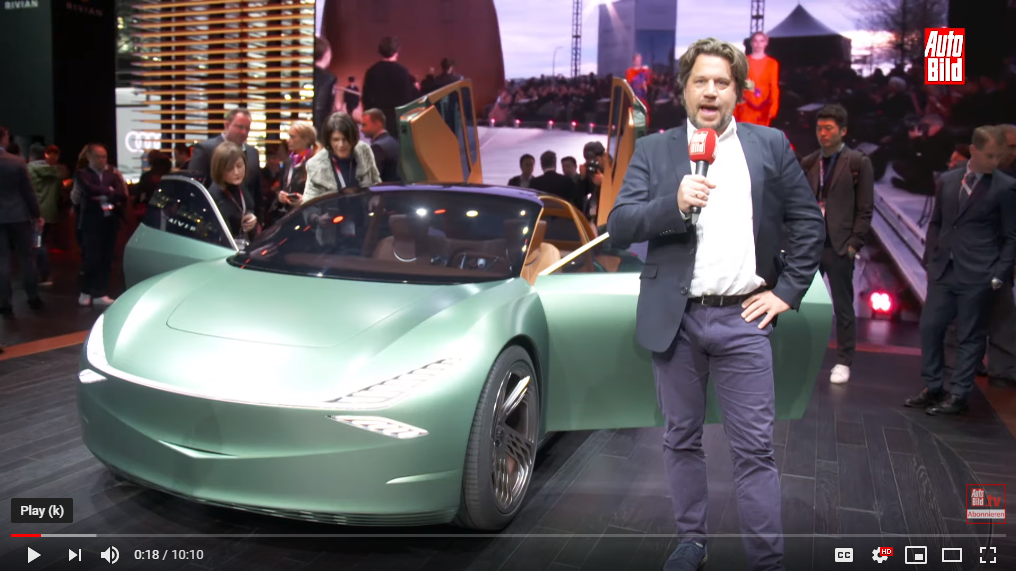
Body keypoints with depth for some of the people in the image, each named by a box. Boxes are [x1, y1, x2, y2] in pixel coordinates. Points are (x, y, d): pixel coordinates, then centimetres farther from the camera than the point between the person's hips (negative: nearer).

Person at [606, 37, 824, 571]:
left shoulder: (770, 145, 7)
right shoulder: (652, 151, 5)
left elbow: (808, 222, 9)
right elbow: (619, 226, -4)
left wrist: (788, 290, 2)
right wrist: (675, 203, -20)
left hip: (743, 318, -1)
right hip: (674, 320, 1)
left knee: (754, 448, 1)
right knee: (682, 440, 13)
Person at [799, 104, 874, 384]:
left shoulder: (858, 162, -2)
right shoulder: (808, 163, 10)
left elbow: (865, 209, -4)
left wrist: (854, 244, -10)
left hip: (839, 246, -4)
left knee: (843, 306, 5)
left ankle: (843, 361, 16)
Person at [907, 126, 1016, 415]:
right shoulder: (947, 180, 7)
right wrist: (930, 259, 7)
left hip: (977, 275, -4)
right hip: (943, 271, 5)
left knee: (969, 336, 3)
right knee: (929, 327, 6)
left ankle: (958, 396, 11)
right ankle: (933, 388, 18)